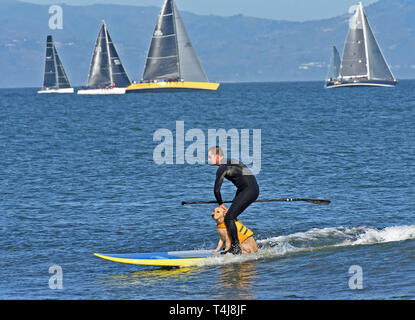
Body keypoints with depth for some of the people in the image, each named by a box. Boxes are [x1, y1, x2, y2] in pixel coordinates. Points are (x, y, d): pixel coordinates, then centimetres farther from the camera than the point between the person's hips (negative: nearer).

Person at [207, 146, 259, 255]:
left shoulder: (222, 168, -9)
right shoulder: (230, 162, 21)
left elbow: (216, 190, -9)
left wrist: (220, 203, 6)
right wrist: (236, 201, 31)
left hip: (249, 190, -10)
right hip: (252, 189, 10)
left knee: (229, 217, -12)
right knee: (231, 216, 15)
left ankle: (236, 249, -13)